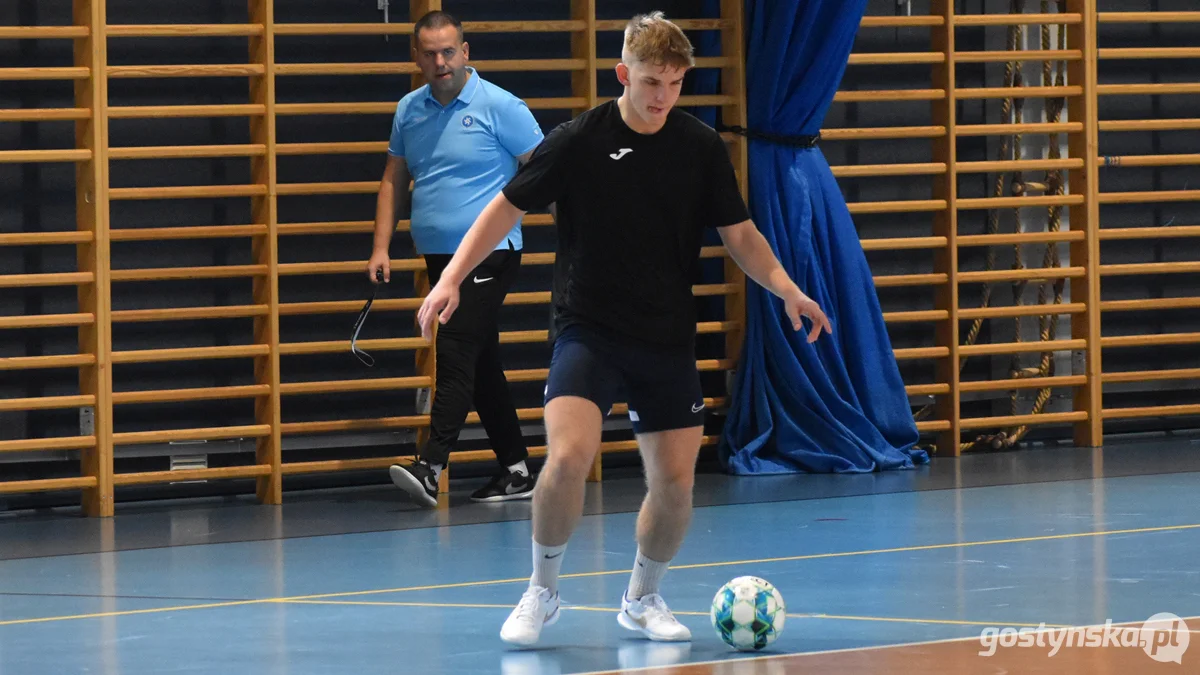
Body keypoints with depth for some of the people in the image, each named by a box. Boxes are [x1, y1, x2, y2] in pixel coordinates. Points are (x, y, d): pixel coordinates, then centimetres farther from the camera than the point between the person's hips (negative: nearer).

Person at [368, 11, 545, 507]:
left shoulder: (499, 107, -8)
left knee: (455, 354, -17)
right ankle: (515, 471, 17)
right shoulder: (409, 111, 10)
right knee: (480, 364, 11)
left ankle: (430, 468, -24)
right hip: (438, 256, 7)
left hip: (488, 253, -7)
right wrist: (381, 247, 10)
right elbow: (394, 180, 18)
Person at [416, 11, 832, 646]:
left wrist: (786, 287, -9)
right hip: (588, 328, -3)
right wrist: (452, 277, -10)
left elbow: (739, 234, 7)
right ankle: (543, 590, 0)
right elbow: (506, 207, 0)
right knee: (569, 456, -22)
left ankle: (642, 599, 26)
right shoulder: (577, 141, -7)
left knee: (674, 481, -1)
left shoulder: (703, 148, -1)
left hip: (668, 337, 3)